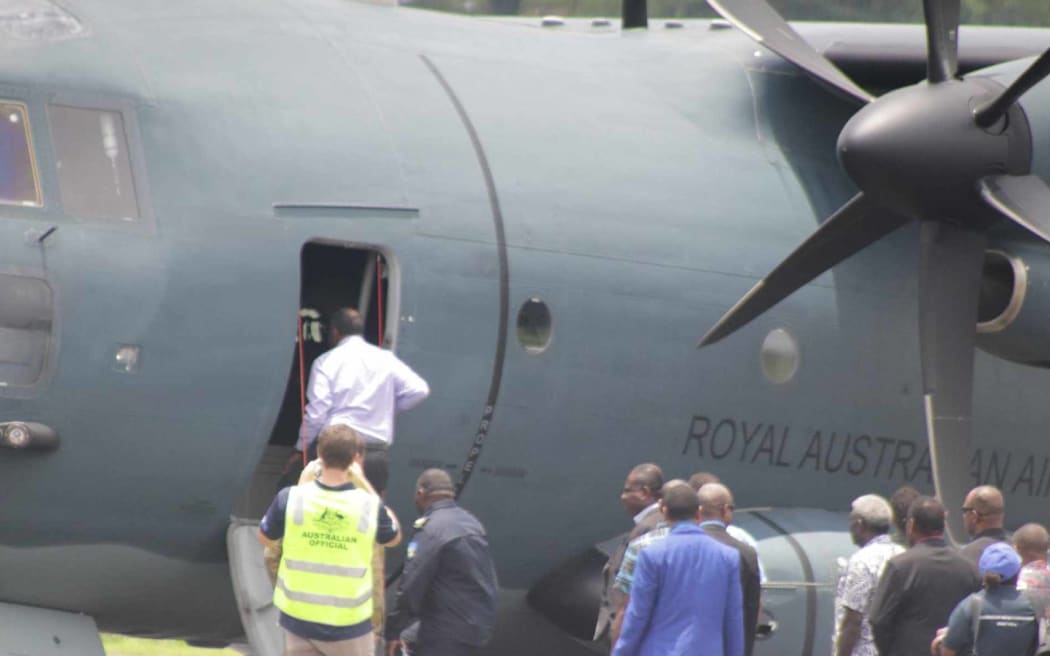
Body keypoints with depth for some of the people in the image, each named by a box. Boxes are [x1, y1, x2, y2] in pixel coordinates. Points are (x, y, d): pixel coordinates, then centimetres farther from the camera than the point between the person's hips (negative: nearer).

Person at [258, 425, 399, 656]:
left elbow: (266, 540, 7)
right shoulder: (369, 505, -13)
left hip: (298, 619, 1)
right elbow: (392, 537, 10)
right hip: (348, 625, -1)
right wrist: (365, 487, 14)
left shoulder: (291, 499, -13)